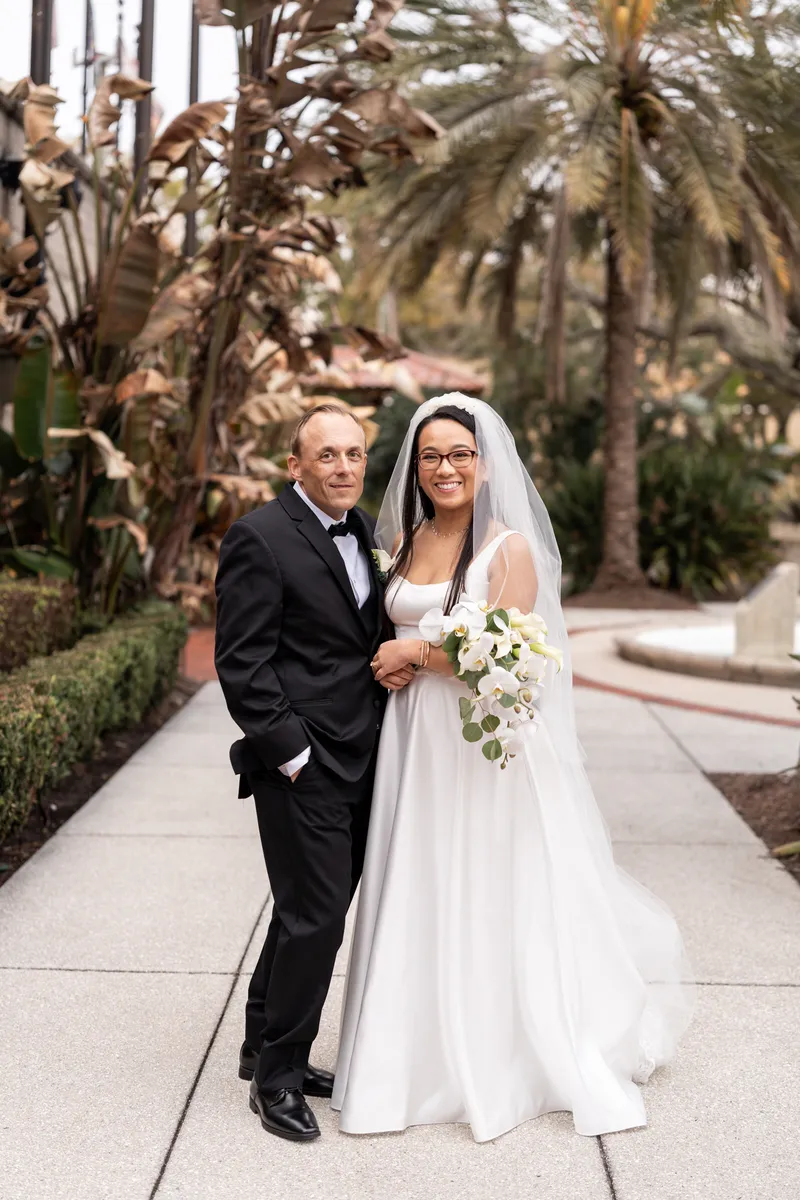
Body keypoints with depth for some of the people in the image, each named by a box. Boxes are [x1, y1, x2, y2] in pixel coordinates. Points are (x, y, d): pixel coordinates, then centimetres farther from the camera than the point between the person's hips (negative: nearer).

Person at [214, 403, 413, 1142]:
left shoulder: (365, 532, 12)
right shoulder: (260, 538, -13)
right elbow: (242, 664, -16)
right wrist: (291, 755, -17)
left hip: (359, 762, 8)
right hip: (303, 767, -8)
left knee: (309, 912, 17)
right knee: (317, 917, -4)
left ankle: (265, 1047, 34)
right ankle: (278, 1076, 14)